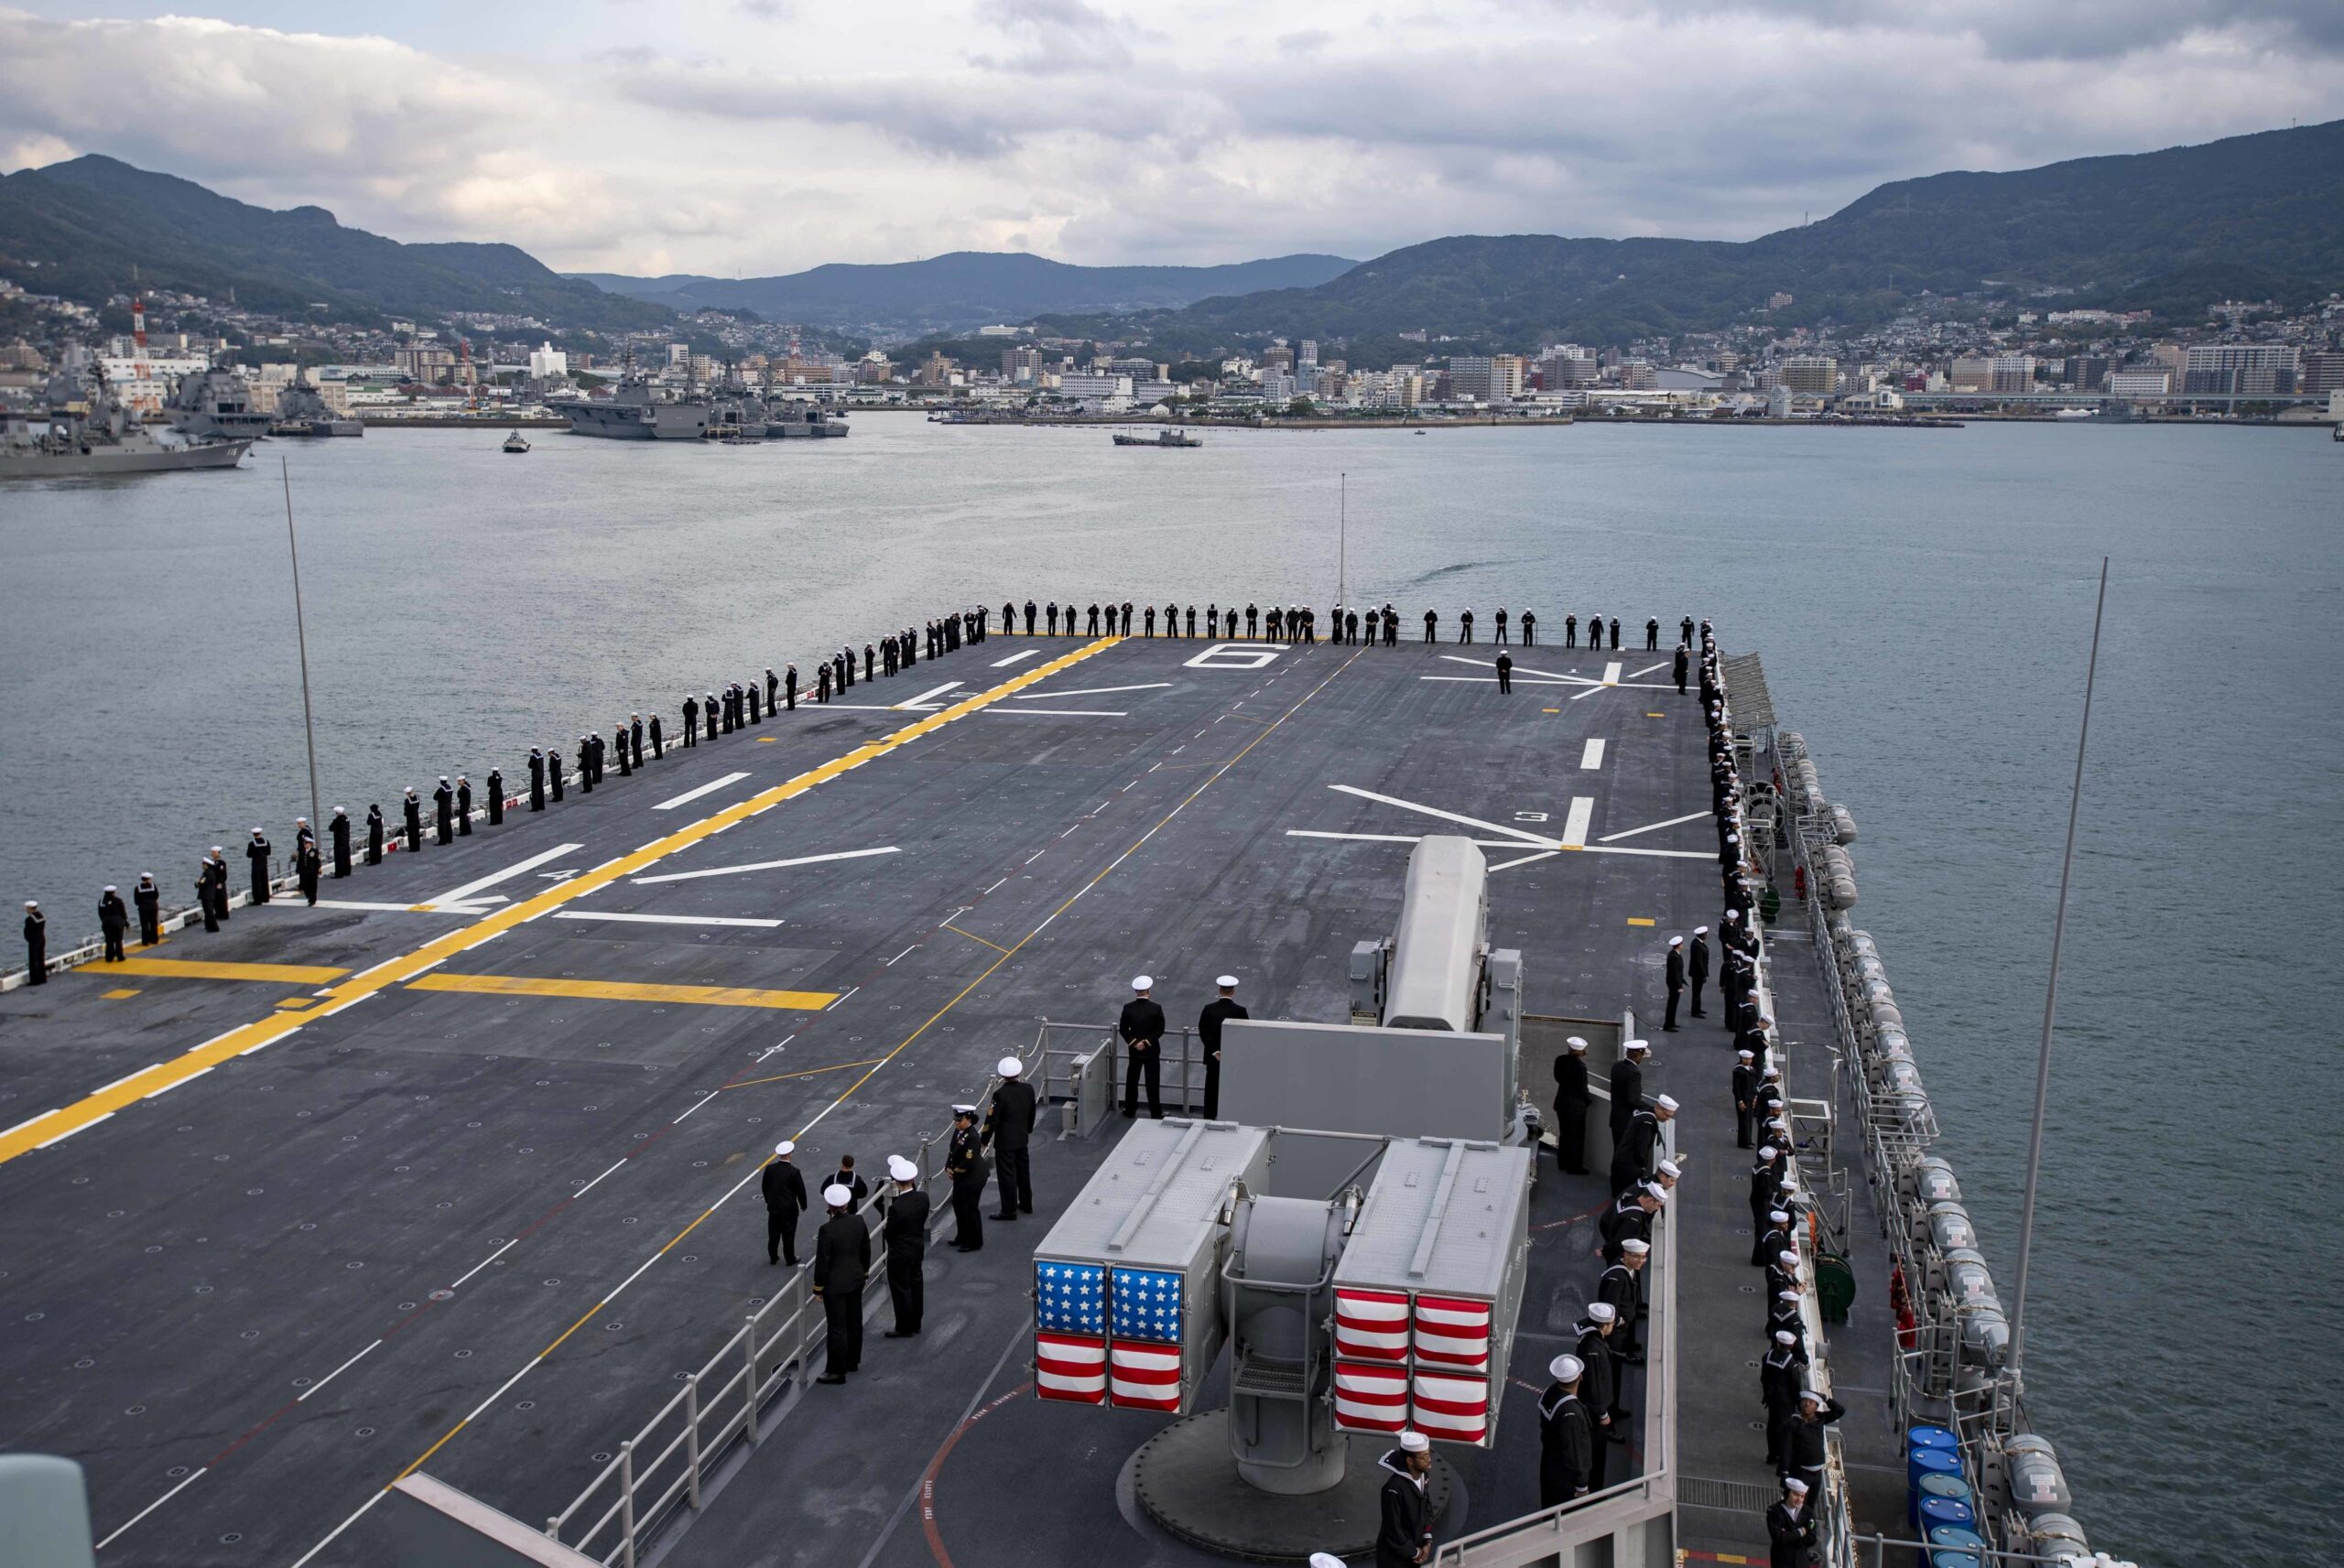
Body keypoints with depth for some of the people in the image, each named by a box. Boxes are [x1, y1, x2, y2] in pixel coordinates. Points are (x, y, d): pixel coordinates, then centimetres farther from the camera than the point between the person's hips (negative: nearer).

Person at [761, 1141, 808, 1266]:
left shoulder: (770, 1168, -8)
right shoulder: (794, 1172, -19)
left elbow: (764, 1187, 4)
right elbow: (801, 1190, -12)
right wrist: (803, 1205, 4)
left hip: (773, 1207, 4)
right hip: (789, 1209, -4)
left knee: (773, 1234, 16)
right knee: (788, 1235, 9)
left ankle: (773, 1258, 28)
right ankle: (790, 1259, 21)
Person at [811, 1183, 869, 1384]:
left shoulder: (827, 1230, -24)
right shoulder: (859, 1221, -7)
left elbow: (822, 1262, -18)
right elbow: (866, 1249, 5)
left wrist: (818, 1288, -6)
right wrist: (864, 1271, 20)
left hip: (835, 1284, -6)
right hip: (856, 1279, 6)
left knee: (837, 1328, 3)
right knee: (854, 1321, 20)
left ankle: (837, 1371, 11)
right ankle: (853, 1361, 35)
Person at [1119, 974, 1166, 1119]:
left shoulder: (1128, 1008, -9)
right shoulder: (1156, 1008, -15)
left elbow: (1123, 1029, -6)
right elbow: (1160, 1030, -13)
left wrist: (1133, 1043, -5)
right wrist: (1146, 1042, -10)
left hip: (1134, 1051, 2)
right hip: (1152, 1052, -2)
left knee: (1132, 1081, 15)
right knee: (1153, 1083, 6)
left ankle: (1130, 1111, 23)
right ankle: (1156, 1113, 11)